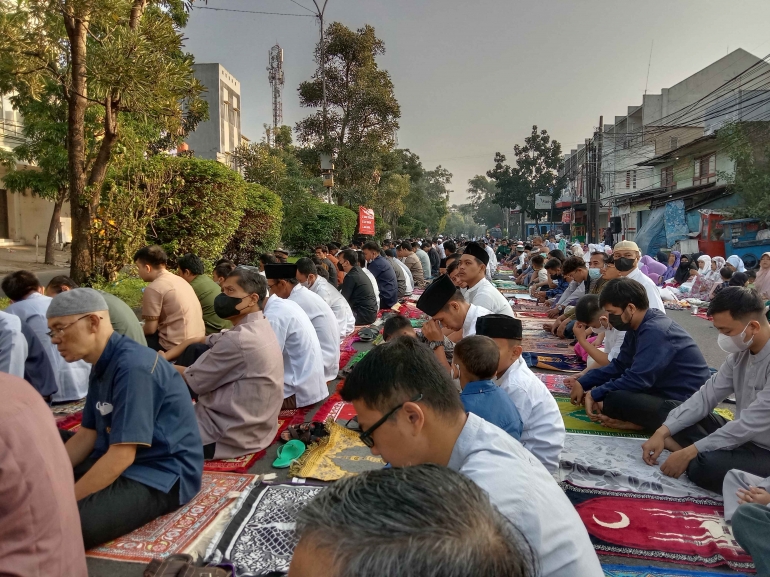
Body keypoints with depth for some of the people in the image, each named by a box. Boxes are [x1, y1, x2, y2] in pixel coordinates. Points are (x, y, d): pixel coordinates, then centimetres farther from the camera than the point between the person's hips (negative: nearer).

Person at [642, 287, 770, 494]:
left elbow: (751, 424, -28)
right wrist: (663, 431, -11)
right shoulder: (741, 351, 0)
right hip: (742, 437, 8)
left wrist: (690, 452, -24)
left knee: (705, 466, -35)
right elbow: (706, 396, 0)